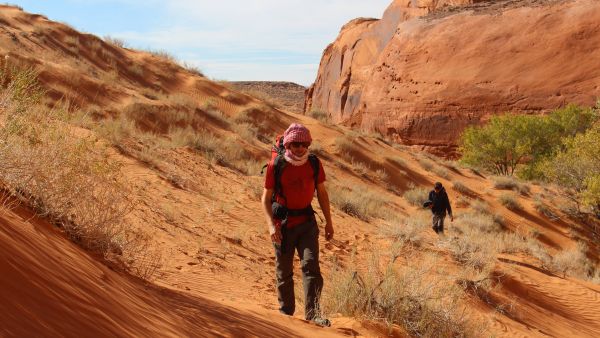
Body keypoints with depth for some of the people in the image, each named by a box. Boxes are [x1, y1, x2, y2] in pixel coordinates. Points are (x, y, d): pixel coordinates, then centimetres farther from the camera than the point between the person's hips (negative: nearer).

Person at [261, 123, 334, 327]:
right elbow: (266, 197, -6)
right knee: (284, 270, 10)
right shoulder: (276, 165, -11)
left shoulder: (314, 163, -2)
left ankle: (312, 313, -9)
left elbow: (322, 193, 9)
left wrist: (328, 222, 8)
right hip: (283, 223, -2)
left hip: (307, 222, 2)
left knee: (311, 264, -11)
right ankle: (286, 312, 27)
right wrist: (271, 224, -18)